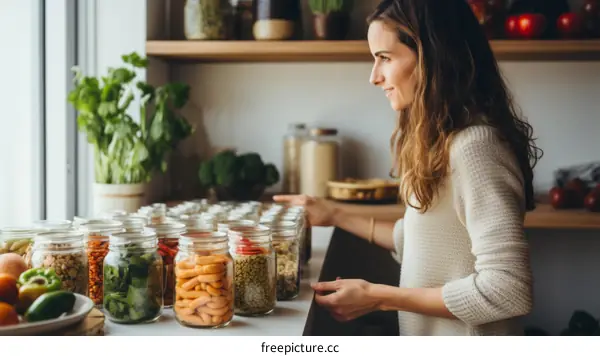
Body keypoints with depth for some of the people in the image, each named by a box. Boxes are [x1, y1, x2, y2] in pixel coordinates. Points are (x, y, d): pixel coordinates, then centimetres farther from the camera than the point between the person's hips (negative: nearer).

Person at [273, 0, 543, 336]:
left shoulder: (474, 146, -24)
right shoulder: (440, 140, 4)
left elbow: (507, 291, -28)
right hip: (430, 338, 8)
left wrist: (380, 297, -21)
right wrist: (336, 215, 11)